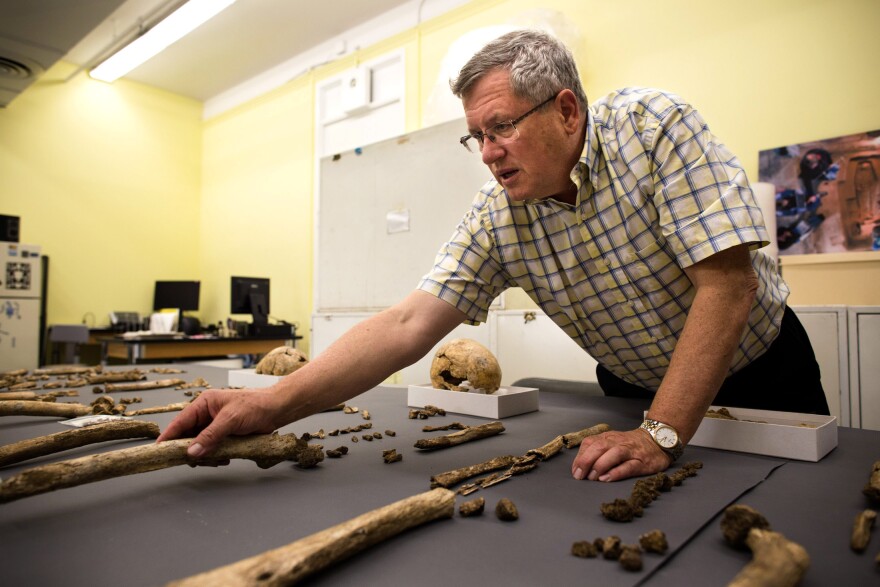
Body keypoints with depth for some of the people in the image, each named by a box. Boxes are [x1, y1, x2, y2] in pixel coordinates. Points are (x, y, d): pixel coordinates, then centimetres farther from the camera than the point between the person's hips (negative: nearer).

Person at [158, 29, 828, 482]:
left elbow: (728, 283, -30)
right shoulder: (497, 214, -18)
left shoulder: (657, 126, -26)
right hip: (635, 387, 2)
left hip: (763, 370, -1)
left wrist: (662, 433, -33)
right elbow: (409, 324, -25)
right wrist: (275, 404, -35)